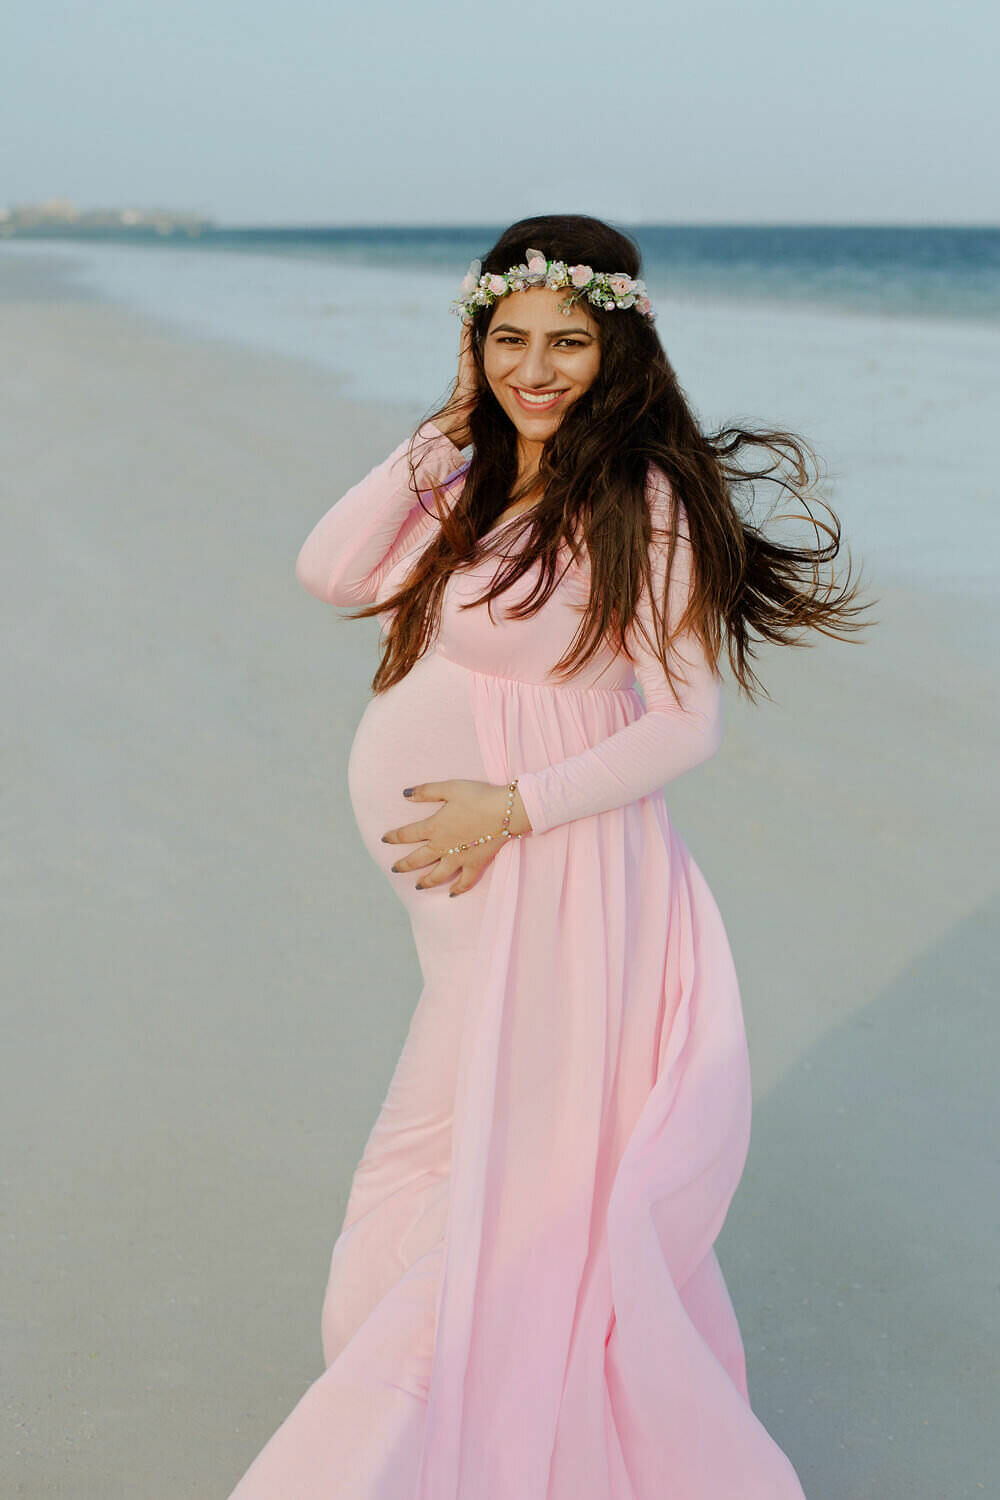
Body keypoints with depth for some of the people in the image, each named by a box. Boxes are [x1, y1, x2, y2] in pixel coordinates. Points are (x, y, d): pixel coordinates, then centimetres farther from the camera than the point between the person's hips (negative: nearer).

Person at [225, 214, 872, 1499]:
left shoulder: (644, 501, -13)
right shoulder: (468, 484, 9)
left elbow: (686, 724, -14)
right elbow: (330, 574, -1)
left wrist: (515, 806, -20)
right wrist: (446, 427, -2)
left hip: (549, 870, -7)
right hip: (455, 874, 7)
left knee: (508, 1187, 4)